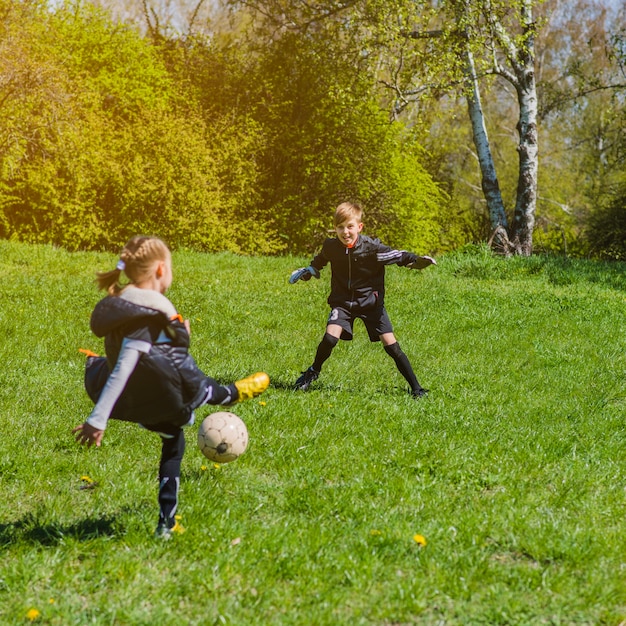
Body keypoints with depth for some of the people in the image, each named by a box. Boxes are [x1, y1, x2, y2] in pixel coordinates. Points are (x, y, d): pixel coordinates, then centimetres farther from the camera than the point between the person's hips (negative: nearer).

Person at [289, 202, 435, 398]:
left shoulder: (372, 247, -19)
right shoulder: (330, 247, -8)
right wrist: (308, 271, 12)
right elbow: (320, 260, 17)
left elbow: (398, 256, -19)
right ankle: (313, 372, 10)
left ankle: (415, 388, 1)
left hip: (371, 301, -2)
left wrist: (417, 261, -35)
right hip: (343, 302, 2)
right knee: (330, 337, -19)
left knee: (391, 345, -8)